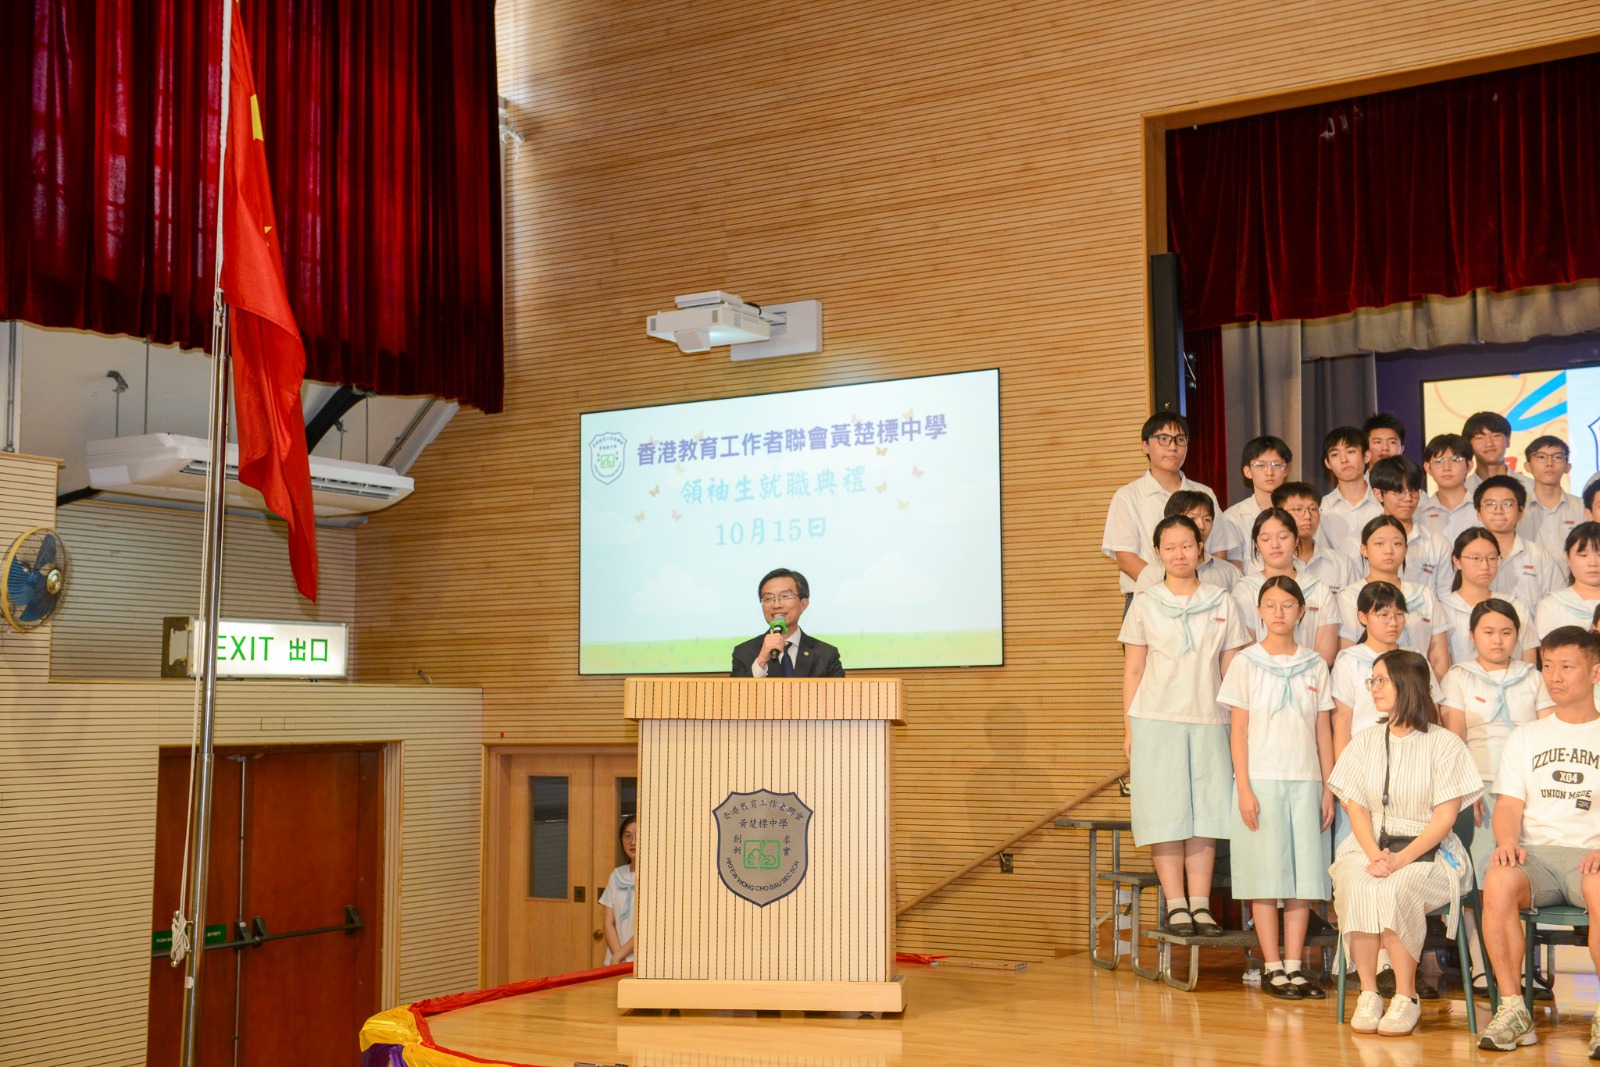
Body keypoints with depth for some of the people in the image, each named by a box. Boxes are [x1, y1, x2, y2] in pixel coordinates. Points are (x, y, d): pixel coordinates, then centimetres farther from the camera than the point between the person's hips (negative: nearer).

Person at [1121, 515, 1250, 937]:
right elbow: (1132, 671, 6)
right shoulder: (1145, 604, 5)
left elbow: (1231, 669, 11)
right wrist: (1129, 728, 0)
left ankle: (1201, 905, 7)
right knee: (1166, 814, -2)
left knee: (1205, 813, 2)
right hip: (1156, 720, -1)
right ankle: (1176, 905, 4)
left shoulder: (1220, 603, 9)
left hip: (1208, 721, 2)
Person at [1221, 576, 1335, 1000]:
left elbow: (1323, 732, 10)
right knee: (1266, 873, -2)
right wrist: (1244, 788, -9)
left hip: (1306, 781, 3)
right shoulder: (1246, 663, 2)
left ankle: (1294, 966, 9)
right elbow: (1238, 730, -1)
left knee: (1304, 871, 2)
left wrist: (1329, 788, 5)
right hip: (1261, 779, -3)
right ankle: (1272, 968, 4)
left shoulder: (1315, 666, 10)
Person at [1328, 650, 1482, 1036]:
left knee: (1394, 890, -34)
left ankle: (1406, 997, -20)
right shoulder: (1364, 743, 14)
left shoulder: (1444, 744, 1)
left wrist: (1401, 859, -19)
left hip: (1428, 852, -3)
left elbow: (1445, 817, -5)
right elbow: (1355, 806, 6)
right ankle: (1368, 994, -21)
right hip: (1369, 846, 3)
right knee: (1358, 887, -31)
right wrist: (1374, 855, -14)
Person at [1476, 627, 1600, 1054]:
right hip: (1537, 854, 2)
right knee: (1498, 881, -33)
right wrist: (1507, 841, -11)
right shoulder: (1526, 737, 21)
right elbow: (1509, 805, 11)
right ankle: (1513, 1009, -25)